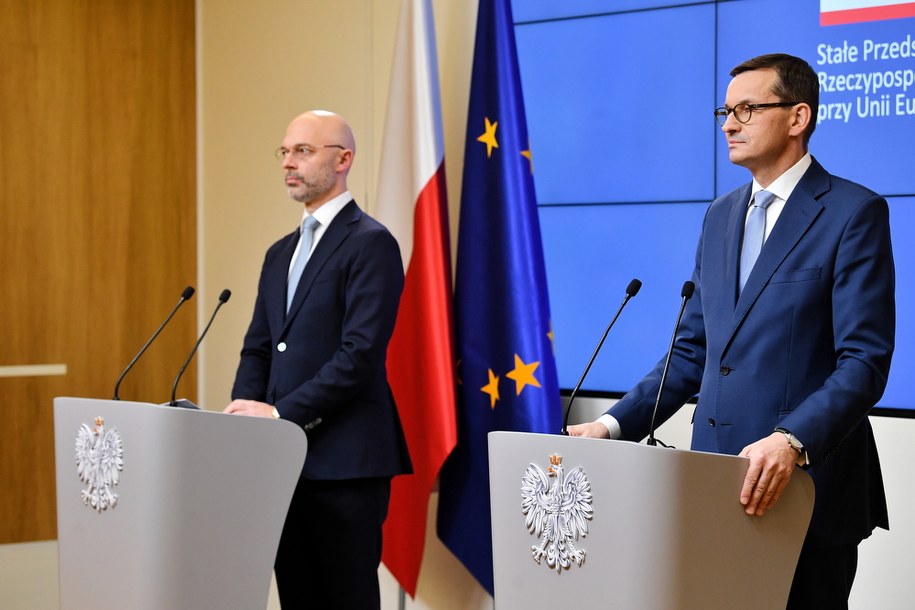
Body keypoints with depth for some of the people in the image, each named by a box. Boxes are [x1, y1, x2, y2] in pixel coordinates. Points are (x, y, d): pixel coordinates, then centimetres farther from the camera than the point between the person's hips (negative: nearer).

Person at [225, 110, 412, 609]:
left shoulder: (370, 244, -8)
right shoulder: (280, 253, 19)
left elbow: (361, 353, -17)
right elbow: (257, 349, 17)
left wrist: (280, 412, -17)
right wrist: (245, 410, -2)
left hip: (345, 460, -8)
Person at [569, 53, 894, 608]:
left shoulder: (853, 212, -6)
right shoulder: (722, 215, 15)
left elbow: (864, 360, -14)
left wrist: (793, 441, -29)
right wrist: (616, 424, 5)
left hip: (807, 487, -6)